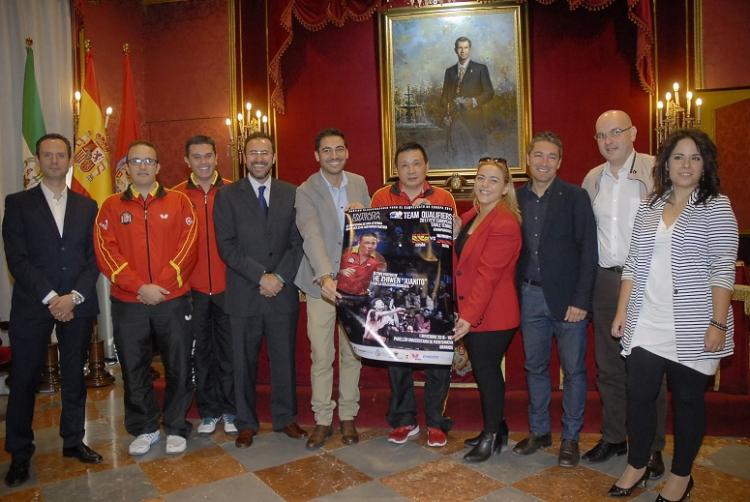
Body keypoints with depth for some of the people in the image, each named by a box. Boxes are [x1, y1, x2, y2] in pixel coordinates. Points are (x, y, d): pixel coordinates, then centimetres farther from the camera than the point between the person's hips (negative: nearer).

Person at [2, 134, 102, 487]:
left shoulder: (86, 206, 10)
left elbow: (94, 258, 5)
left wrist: (74, 296, -9)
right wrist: (51, 298, -13)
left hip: (77, 304, 2)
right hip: (32, 305, -2)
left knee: (74, 376, 10)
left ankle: (73, 441, 24)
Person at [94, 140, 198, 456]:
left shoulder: (178, 202, 4)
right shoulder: (111, 207, 6)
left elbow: (188, 246, -4)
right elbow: (106, 252, -3)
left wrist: (162, 284, -13)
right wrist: (140, 287, -13)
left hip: (173, 300, -1)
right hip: (128, 303, 1)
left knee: (178, 368, 5)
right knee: (134, 370, 10)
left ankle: (176, 429, 22)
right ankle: (144, 429, 27)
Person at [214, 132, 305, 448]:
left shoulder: (291, 194, 8)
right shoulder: (228, 196, 3)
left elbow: (298, 241, 3)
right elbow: (226, 246, -5)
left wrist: (280, 277, -10)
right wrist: (261, 276, -13)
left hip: (283, 292, 1)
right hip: (243, 294, -1)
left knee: (284, 358, 10)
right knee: (244, 361, 8)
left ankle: (285, 418, 26)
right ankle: (246, 423, 24)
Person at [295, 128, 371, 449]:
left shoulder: (359, 184, 7)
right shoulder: (306, 192, -8)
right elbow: (312, 237, -21)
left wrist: (362, 213, -9)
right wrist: (325, 277, -35)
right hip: (321, 283, -3)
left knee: (352, 353, 12)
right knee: (321, 356, 4)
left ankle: (348, 417, 27)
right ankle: (322, 420, 20)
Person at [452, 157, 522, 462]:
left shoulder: (505, 224, -17)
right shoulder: (469, 217, 11)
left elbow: (488, 275, -22)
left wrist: (468, 316, -23)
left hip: (492, 317, -8)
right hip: (469, 313, 8)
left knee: (487, 372, 3)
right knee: (482, 371, 16)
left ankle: (492, 437, 22)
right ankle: (496, 428, 33)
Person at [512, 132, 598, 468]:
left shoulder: (575, 197, -5)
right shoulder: (517, 198, 6)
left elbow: (588, 250, -8)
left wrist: (581, 300, -13)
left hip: (567, 296, -3)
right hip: (530, 295, 4)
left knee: (573, 368, 6)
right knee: (534, 367, 14)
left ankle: (570, 438, 23)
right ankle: (539, 431, 30)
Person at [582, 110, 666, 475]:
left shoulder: (655, 171, -7)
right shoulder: (592, 179, 10)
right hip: (605, 280, 5)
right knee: (608, 366, 13)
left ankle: (652, 447, 20)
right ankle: (613, 437, 29)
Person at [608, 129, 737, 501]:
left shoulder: (716, 207, -3)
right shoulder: (649, 207, 9)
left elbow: (723, 269, -8)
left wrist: (718, 324, -14)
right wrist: (622, 311, 6)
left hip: (692, 328, -3)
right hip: (646, 325, 4)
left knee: (688, 400, 9)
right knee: (639, 395, 7)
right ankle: (637, 466, 28)